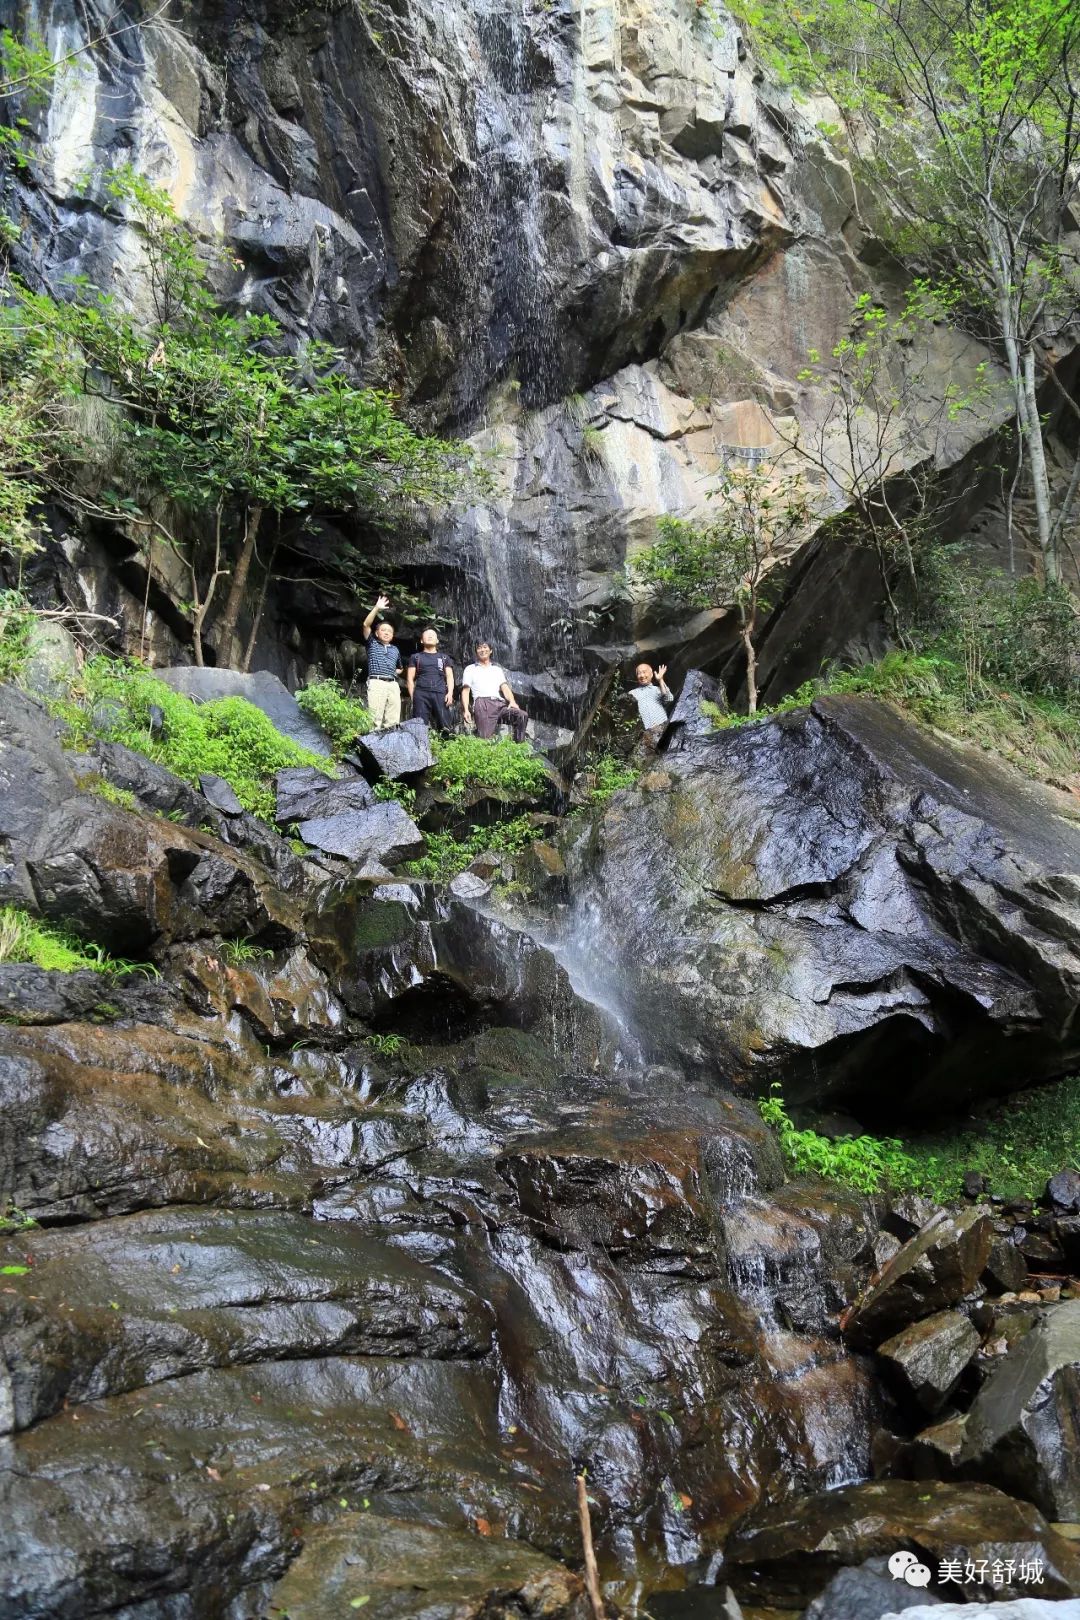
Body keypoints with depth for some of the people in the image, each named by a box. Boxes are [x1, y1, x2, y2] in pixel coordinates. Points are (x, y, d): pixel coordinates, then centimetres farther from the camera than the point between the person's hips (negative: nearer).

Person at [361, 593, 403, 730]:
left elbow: (400, 667, 40)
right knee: (375, 719, -15)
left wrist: (393, 673, 18)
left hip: (393, 685, 5)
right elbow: (366, 625, 0)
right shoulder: (372, 644, 14)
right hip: (377, 683, -5)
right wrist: (377, 609, -7)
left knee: (393, 721, -2)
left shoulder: (395, 649, 26)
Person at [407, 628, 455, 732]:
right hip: (421, 694, -1)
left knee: (444, 726, -12)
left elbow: (449, 676, 14)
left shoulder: (444, 657, 24)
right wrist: (412, 696, 0)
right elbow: (410, 678, 13)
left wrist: (450, 693, -4)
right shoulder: (416, 657, 21)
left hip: (440, 694, 1)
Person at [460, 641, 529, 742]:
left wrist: (512, 701, -6)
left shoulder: (497, 669, 29)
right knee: (486, 737, -23)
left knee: (522, 715, -26)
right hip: (482, 703, -3)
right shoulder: (470, 669, 21)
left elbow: (504, 687, 16)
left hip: (500, 703, 3)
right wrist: (466, 710, -5)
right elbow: (465, 690, 12)